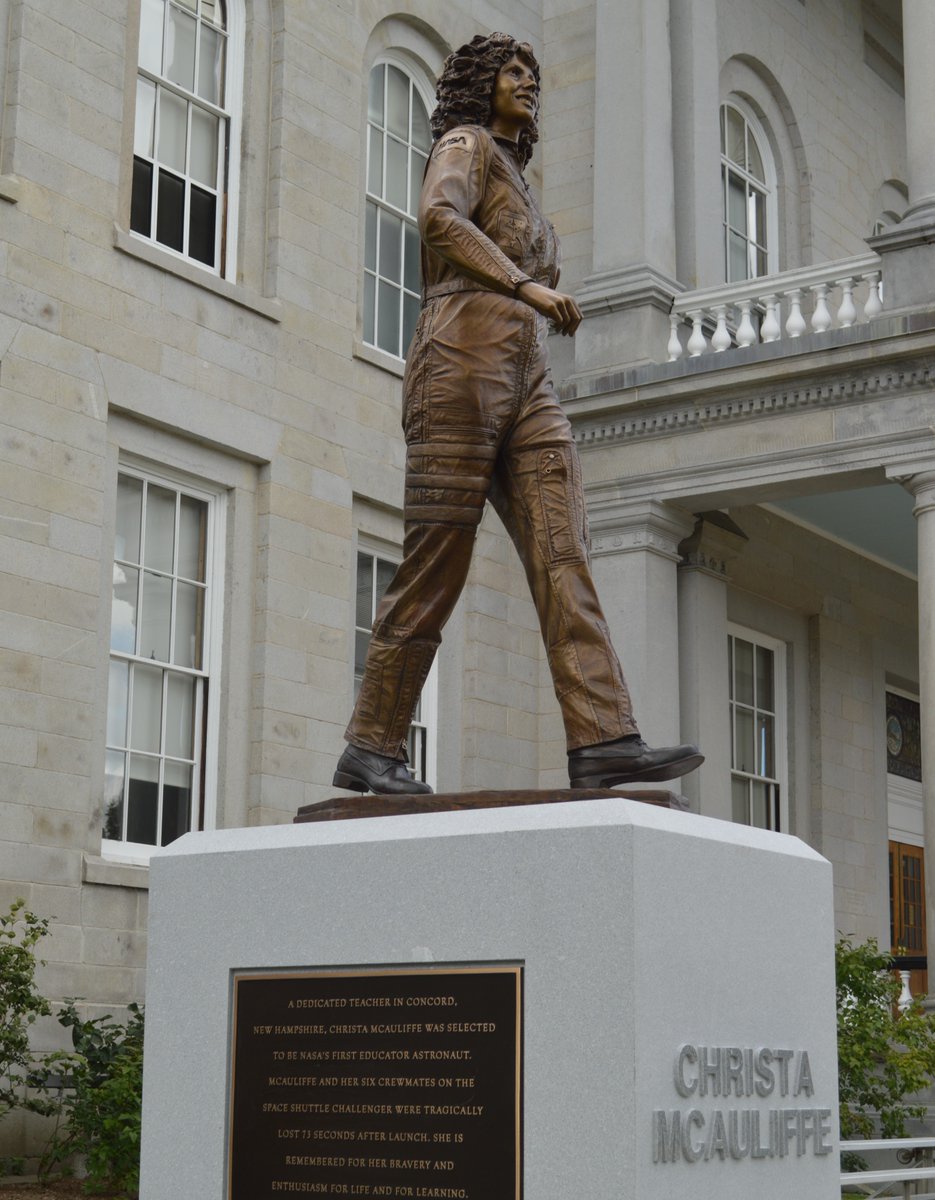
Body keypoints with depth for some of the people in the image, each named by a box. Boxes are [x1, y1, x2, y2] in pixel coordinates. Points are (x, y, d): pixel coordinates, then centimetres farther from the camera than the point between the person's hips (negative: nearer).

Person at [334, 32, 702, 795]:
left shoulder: (515, 189, 33)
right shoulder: (465, 144, 8)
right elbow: (439, 219, -16)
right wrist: (528, 285, -24)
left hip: (527, 384, 8)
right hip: (464, 361, -8)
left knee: (563, 552, -11)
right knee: (436, 568, -9)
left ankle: (603, 740, -23)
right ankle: (372, 748, -2)